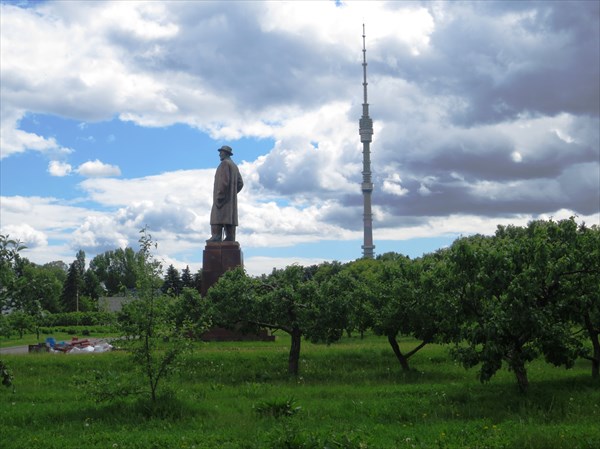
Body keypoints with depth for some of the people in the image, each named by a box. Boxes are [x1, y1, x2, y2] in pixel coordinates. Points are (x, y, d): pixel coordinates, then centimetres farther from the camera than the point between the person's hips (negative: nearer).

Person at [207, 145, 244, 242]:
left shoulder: (224, 163, -9)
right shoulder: (234, 166, 20)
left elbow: (224, 180, -20)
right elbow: (240, 183, 16)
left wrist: (219, 195, -20)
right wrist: (232, 193, 16)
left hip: (223, 196, -9)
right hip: (230, 197, 9)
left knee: (218, 215, -12)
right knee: (229, 216, 3)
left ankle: (217, 236, -20)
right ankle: (230, 237, -3)